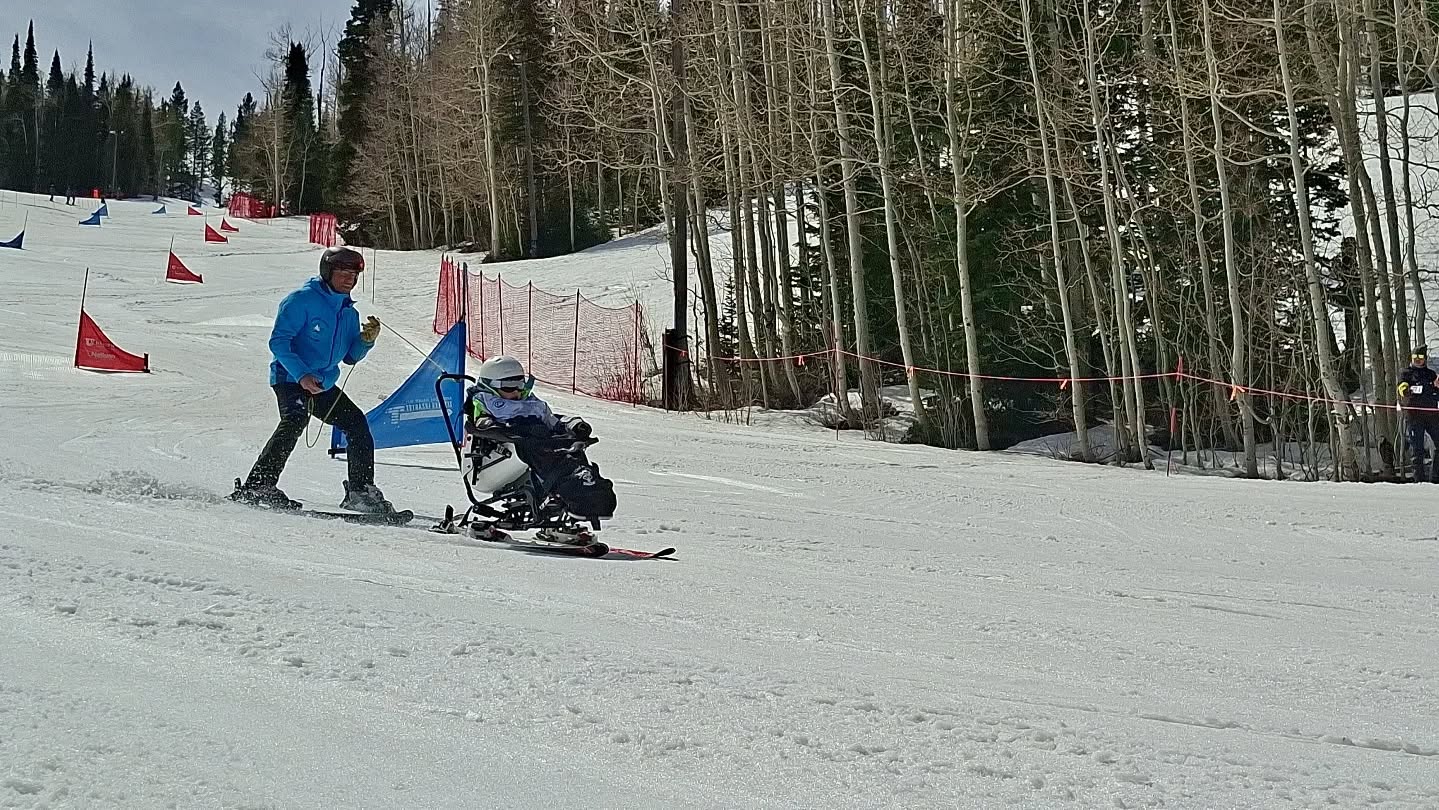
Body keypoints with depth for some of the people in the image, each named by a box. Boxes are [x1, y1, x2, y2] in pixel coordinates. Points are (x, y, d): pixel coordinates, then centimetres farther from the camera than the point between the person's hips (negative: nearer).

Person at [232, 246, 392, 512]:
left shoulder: (349, 311, 13)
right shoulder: (302, 300, -10)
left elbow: (350, 356, 17)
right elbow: (278, 341, -16)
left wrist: (367, 339, -4)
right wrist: (302, 375, -26)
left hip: (324, 385, 8)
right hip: (291, 379, -8)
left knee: (358, 424, 6)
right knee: (295, 421, -30)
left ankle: (361, 492, 15)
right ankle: (257, 487, -31)